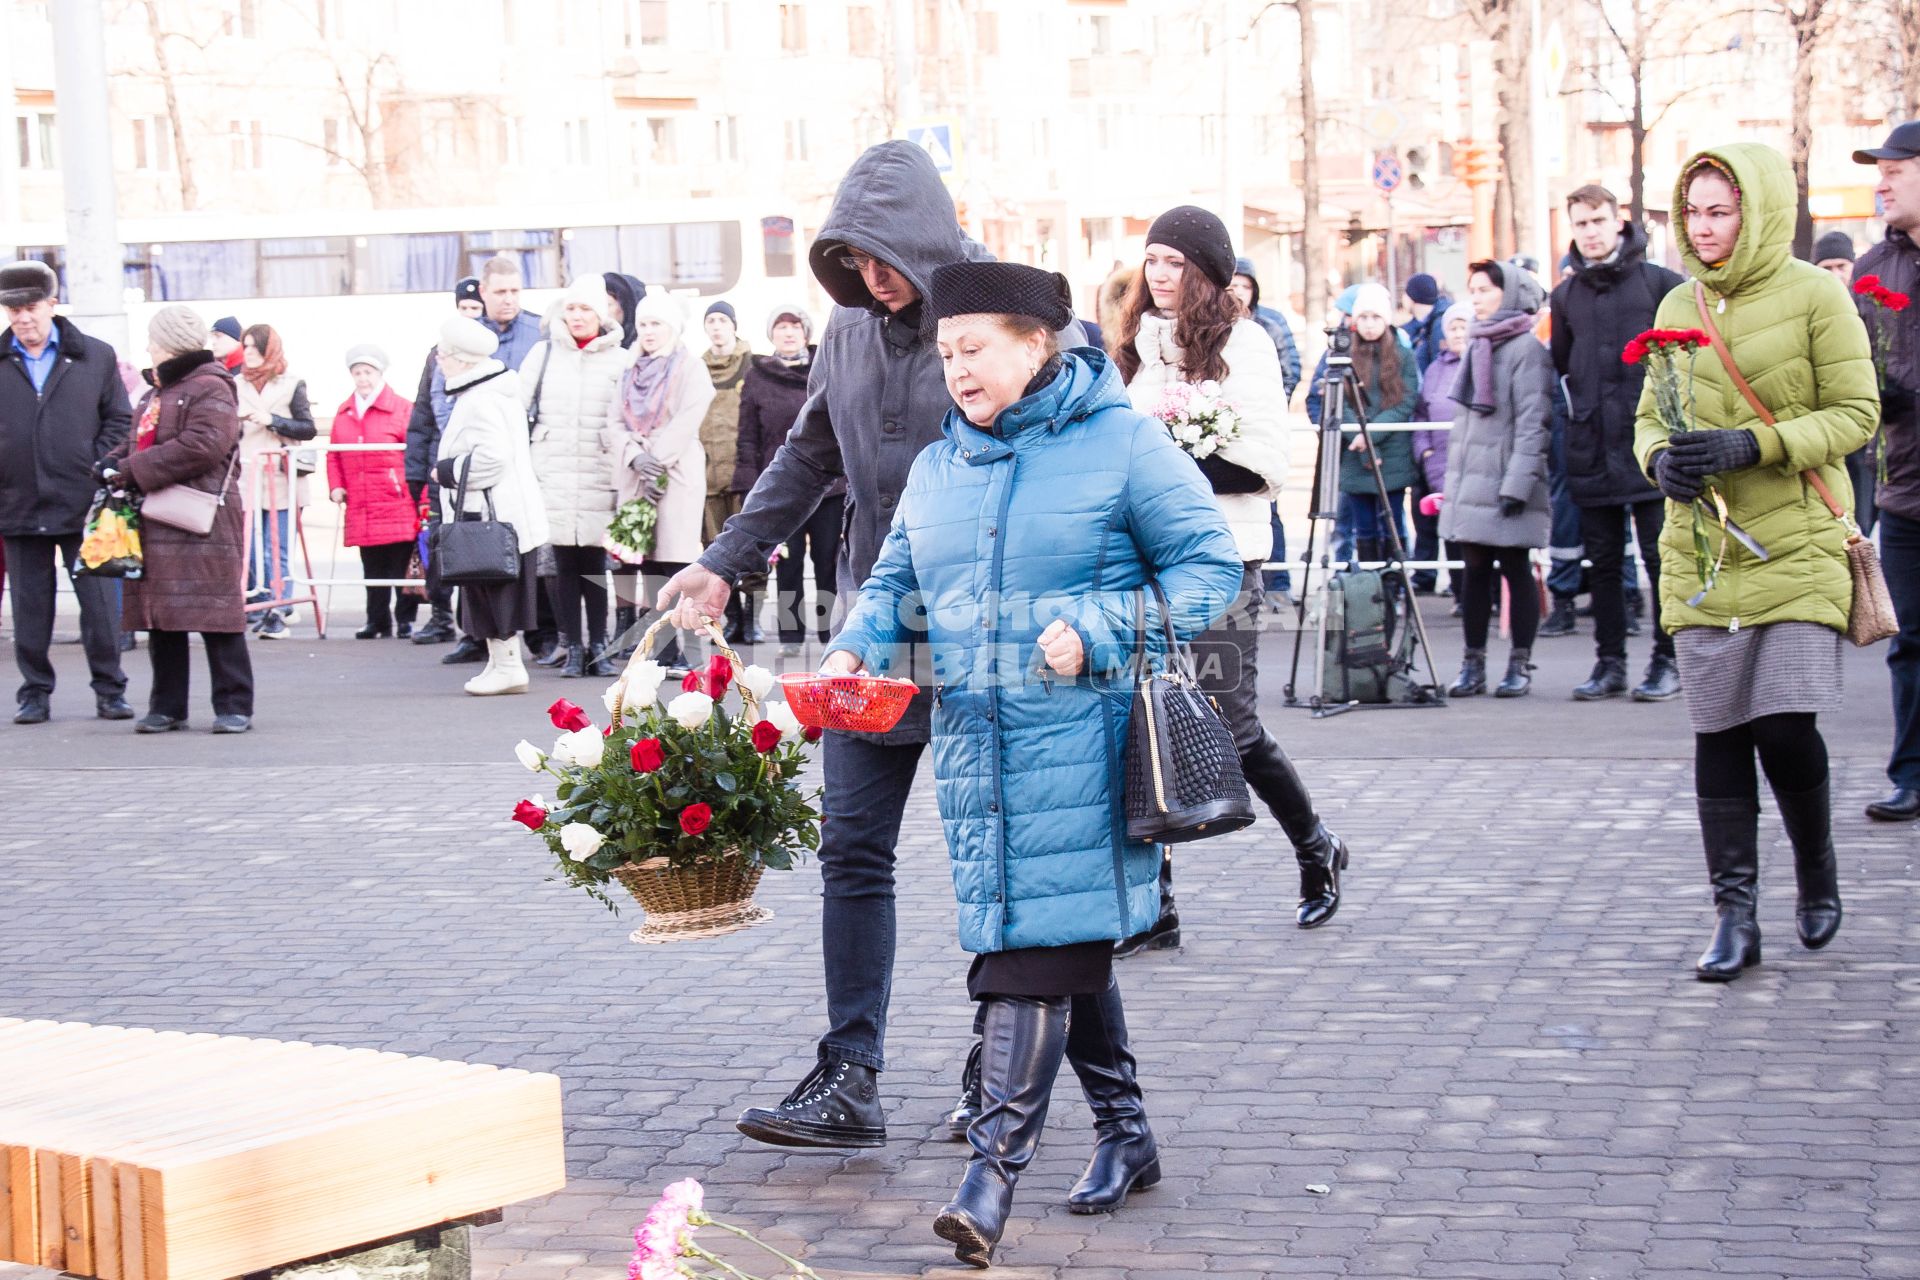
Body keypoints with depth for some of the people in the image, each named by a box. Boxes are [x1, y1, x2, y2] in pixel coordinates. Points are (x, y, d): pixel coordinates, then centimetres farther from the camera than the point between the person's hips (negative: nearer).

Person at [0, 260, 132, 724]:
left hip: (84, 505, -1)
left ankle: (109, 690, 10)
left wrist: (100, 472, -3)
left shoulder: (96, 357, 6)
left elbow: (119, 420, 8)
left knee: (99, 602, 1)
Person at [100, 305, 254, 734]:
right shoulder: (156, 392, 21)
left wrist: (130, 470, -19)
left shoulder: (210, 390, -9)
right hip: (154, 524, 9)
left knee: (215, 616, -6)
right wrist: (114, 462, 2)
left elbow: (201, 447, -22)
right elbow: (138, 442, 27)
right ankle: (166, 707, 16)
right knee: (159, 617, 9)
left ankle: (234, 706, -1)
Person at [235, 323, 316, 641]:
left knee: (277, 551, -6)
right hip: (246, 480, 3)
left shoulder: (291, 385, 4)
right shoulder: (236, 385, 13)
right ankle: (261, 609, 8)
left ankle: (277, 612, -4)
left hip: (281, 480, -3)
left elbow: (308, 429, 1)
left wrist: (273, 421, -9)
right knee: (249, 551, -2)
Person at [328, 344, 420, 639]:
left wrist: (418, 496, -9)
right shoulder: (343, 413, 13)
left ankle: (405, 620, 8)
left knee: (403, 567, -1)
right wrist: (336, 486, 5)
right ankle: (378, 620, 18)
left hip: (398, 507, -4)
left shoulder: (402, 409, -2)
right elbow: (334, 455, 18)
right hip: (361, 510, 4)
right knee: (373, 569, 10)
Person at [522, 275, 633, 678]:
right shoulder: (544, 354, 11)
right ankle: (572, 648, 7)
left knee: (594, 561, -1)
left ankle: (598, 647, 6)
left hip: (598, 475, -2)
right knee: (563, 562, 1)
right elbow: (516, 408, 13)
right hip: (552, 474, 2)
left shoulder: (621, 361, 4)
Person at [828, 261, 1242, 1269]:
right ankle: (1124, 1131, 25)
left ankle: (997, 1165, -13)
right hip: (975, 737, 6)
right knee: (1063, 935, 12)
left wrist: (1098, 634, -16)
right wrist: (857, 646, 0)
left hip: (1079, 740, -6)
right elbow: (895, 581, 22)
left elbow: (1208, 566, -5)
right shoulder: (937, 467, 16)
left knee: (1037, 942, -11)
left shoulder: (1122, 443, -3)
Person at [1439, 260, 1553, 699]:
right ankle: (1473, 665, 10)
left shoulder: (1526, 349, -8)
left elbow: (1532, 421, -15)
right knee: (1474, 571, 7)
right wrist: (1452, 478, 20)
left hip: (1504, 484, -7)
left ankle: (1520, 665, 4)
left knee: (1515, 569, -1)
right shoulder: (1477, 345, 18)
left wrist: (1518, 483, -21)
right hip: (1470, 482, 7)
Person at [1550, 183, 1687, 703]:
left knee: (1661, 558, -1)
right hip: (1591, 451, 4)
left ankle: (1667, 661, 6)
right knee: (1603, 563, 8)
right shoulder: (1566, 295, 11)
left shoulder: (1659, 283, -1)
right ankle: (1610, 663, 14)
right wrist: (1580, 408, 13)